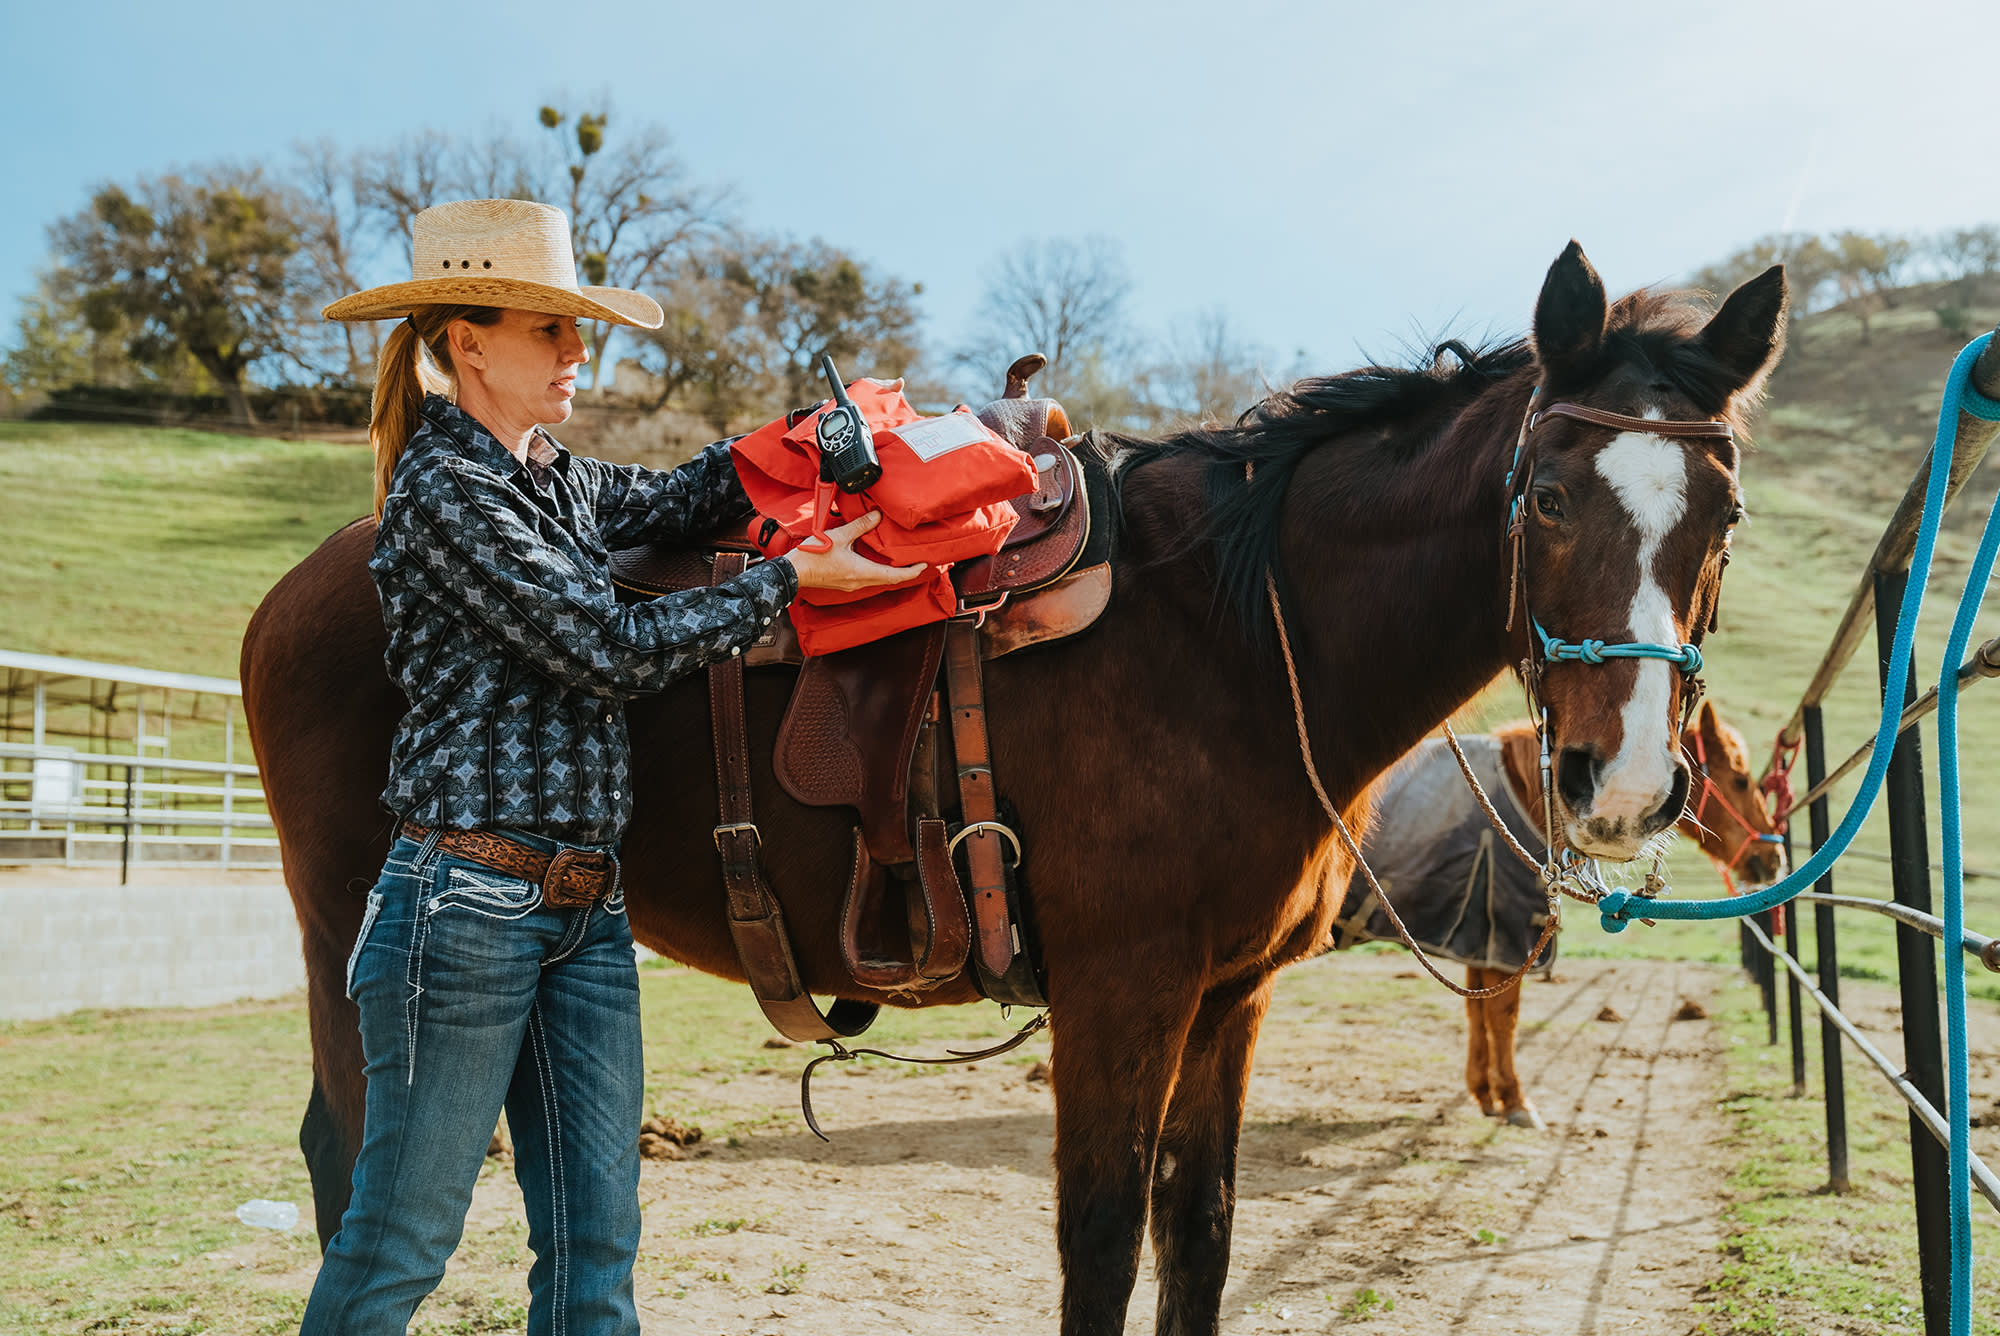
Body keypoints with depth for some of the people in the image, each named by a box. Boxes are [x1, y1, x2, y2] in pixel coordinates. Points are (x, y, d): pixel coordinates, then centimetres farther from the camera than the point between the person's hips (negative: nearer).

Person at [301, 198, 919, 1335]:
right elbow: (613, 650, -16)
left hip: (588, 908, 8)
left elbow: (682, 497, 22)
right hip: (469, 903, -8)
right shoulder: (444, 487, -12)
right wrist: (790, 580, -9)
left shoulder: (551, 480, 15)